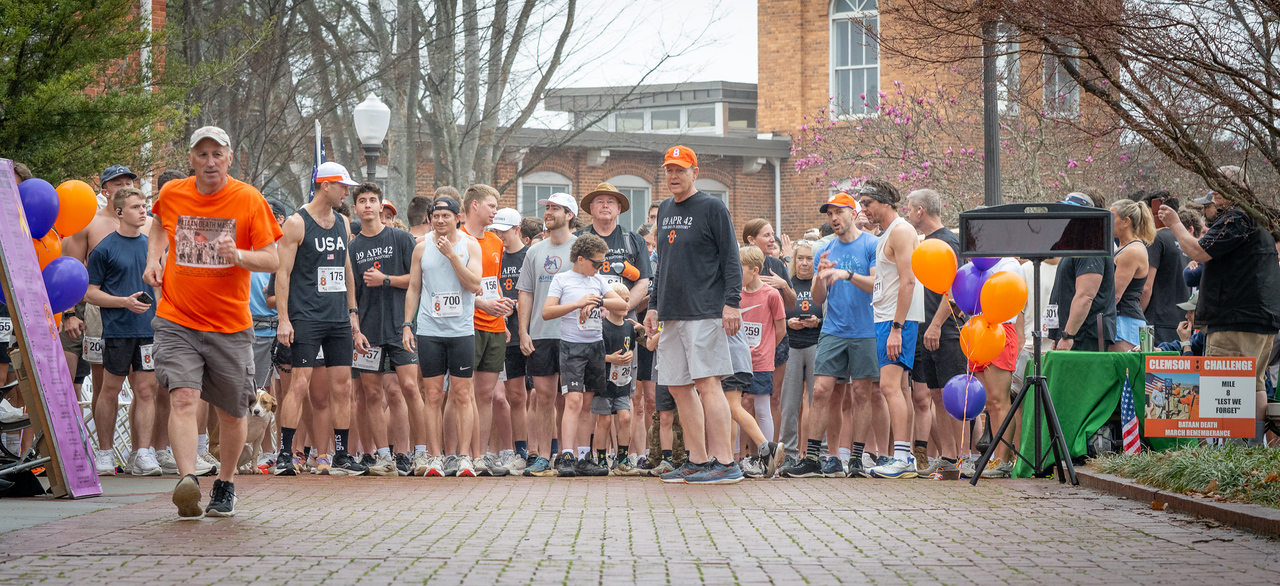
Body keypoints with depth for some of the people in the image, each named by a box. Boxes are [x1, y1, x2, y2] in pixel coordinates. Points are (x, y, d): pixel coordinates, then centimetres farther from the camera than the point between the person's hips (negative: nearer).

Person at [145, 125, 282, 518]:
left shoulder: (249, 200, -4)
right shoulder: (171, 195, 3)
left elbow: (272, 260, -3)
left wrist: (239, 256, -22)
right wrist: (153, 259, 9)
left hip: (230, 325, 0)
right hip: (176, 322, 0)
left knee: (232, 414, 8)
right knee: (183, 398, -20)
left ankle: (225, 486, 29)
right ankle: (187, 481, -32)